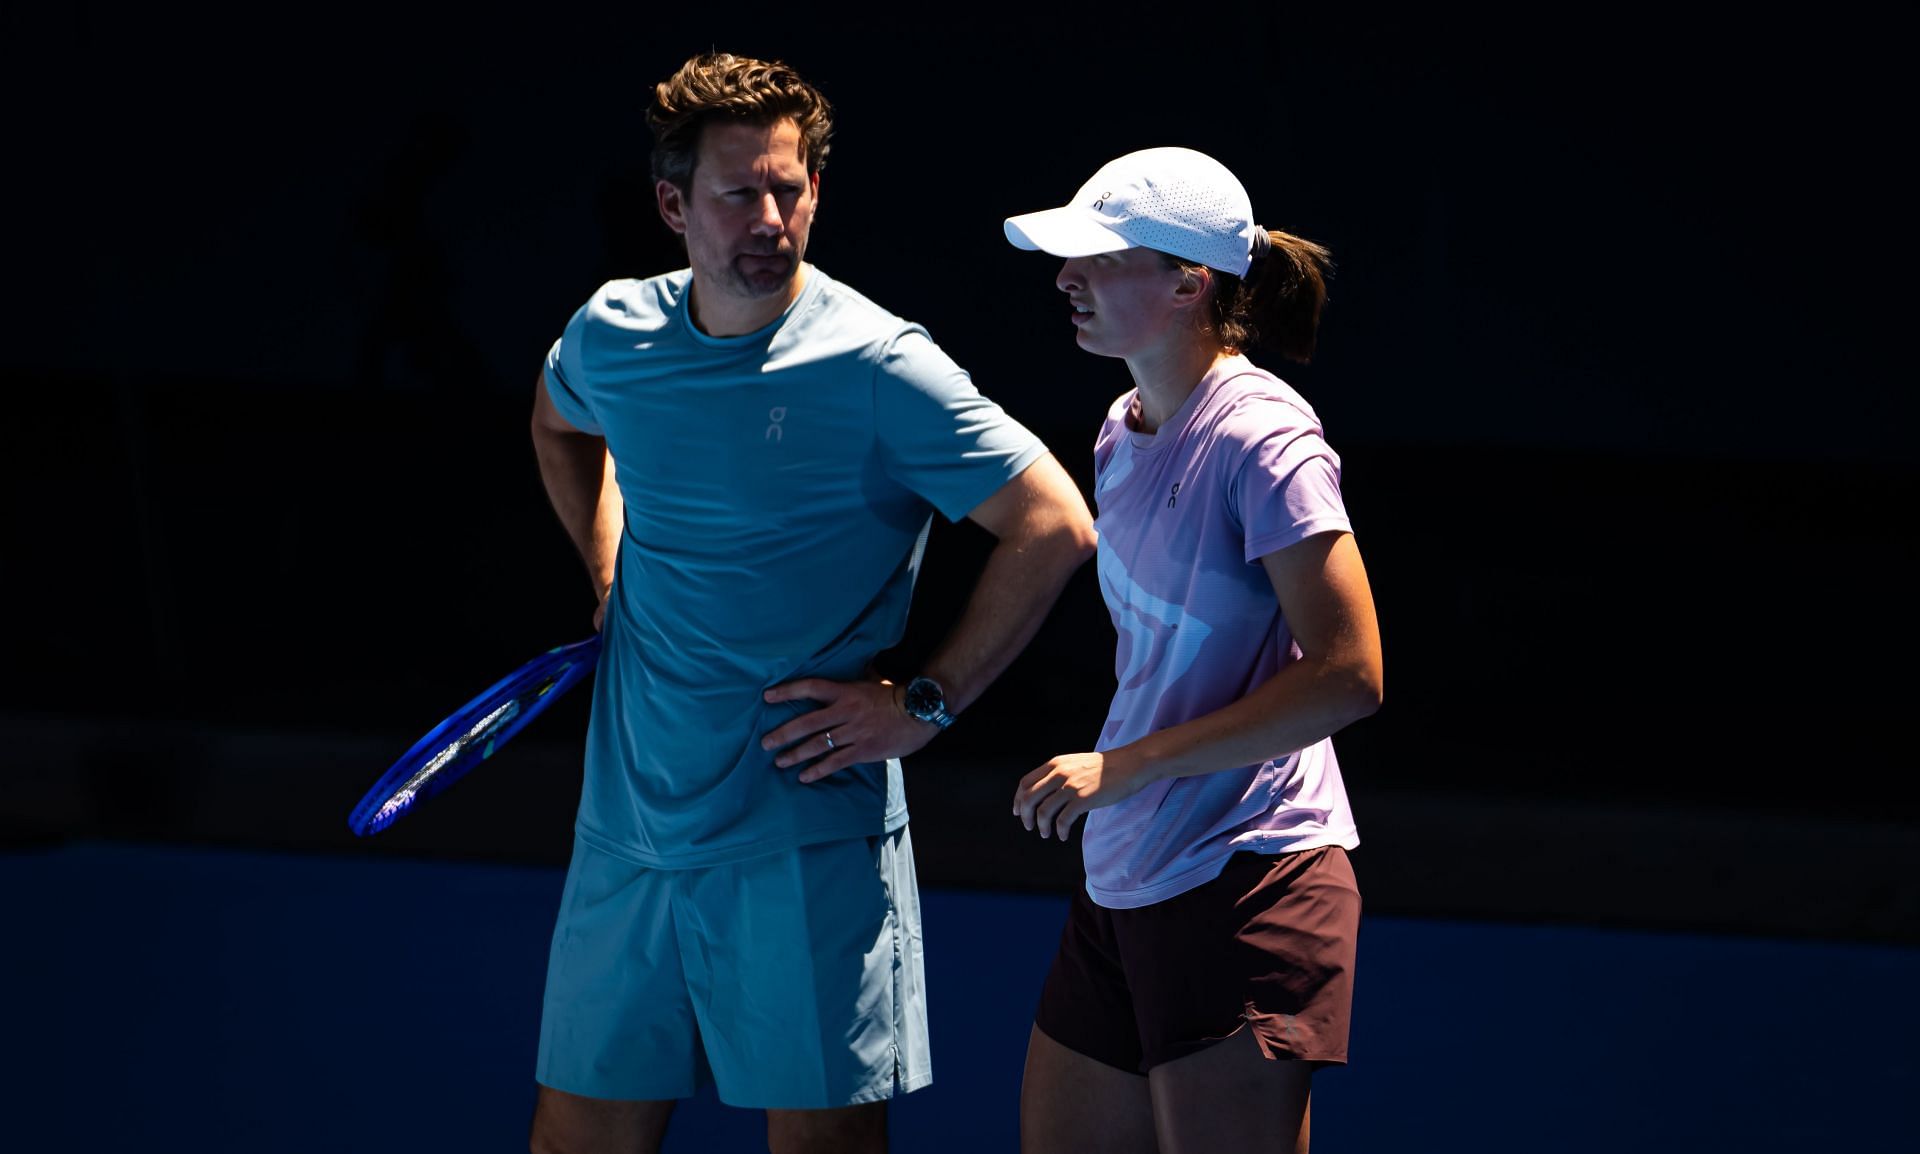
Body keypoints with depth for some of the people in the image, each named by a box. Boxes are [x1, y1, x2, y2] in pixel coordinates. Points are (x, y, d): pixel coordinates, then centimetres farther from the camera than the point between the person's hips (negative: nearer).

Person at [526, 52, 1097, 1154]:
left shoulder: (877, 367, -12)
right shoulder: (612, 333, 5)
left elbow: (1055, 527, -14)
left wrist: (923, 705, -14)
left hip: (807, 848, -5)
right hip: (630, 835, 5)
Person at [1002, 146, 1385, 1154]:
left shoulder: (1260, 441, -15)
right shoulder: (1123, 434, 12)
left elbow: (1348, 677, -20)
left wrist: (1124, 768, -20)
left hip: (1246, 886, -9)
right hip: (1122, 884, 9)